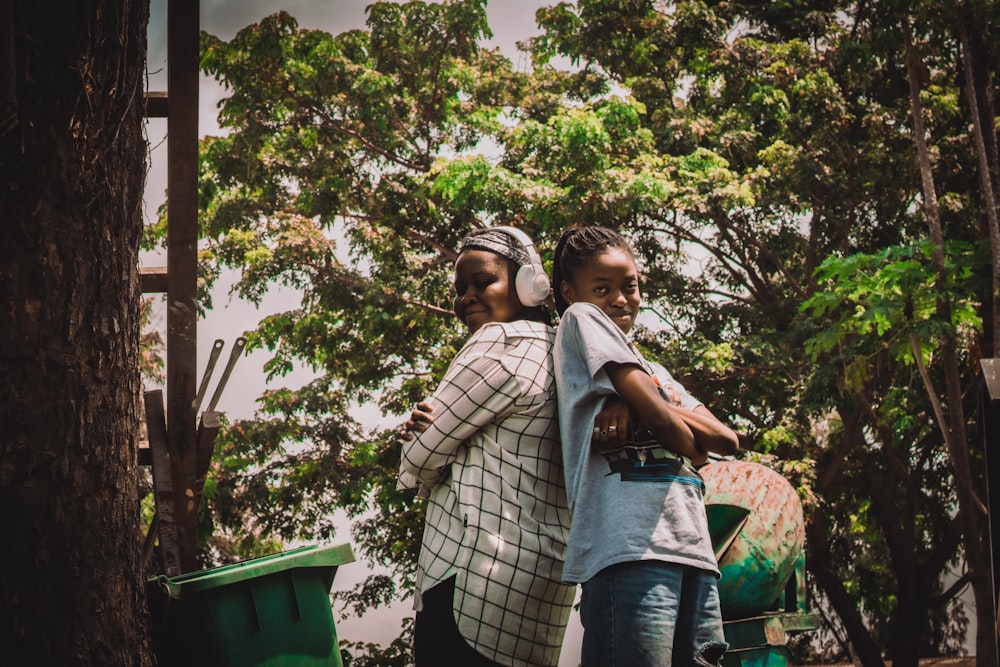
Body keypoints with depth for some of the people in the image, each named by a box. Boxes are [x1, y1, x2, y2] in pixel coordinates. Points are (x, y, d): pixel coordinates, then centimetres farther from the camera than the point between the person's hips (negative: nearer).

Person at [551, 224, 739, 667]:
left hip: (692, 547, 8)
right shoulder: (581, 319, 9)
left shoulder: (655, 373, 30)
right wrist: (693, 446, 17)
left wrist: (634, 407, -1)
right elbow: (660, 418, -3)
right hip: (633, 545, -8)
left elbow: (727, 441, 14)